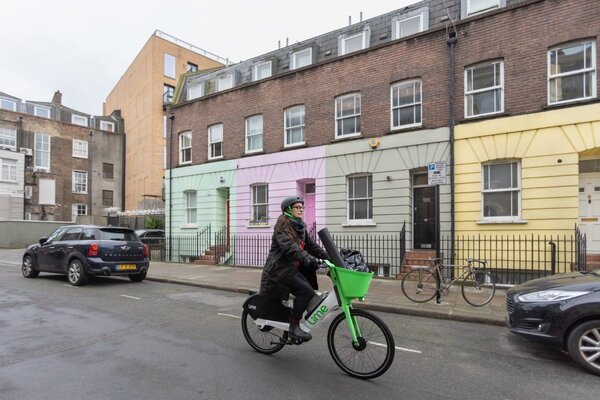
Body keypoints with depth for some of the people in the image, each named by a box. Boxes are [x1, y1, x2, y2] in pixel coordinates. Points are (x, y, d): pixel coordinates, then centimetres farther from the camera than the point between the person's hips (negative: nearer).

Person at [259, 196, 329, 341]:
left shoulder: (300, 227, 13)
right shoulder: (283, 226, -13)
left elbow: (312, 245, 8)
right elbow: (290, 247, -29)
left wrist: (328, 257, -6)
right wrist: (310, 259, -40)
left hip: (294, 267, 8)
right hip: (280, 268, -8)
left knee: (310, 290, -6)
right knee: (306, 290, -22)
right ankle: (294, 326, -9)